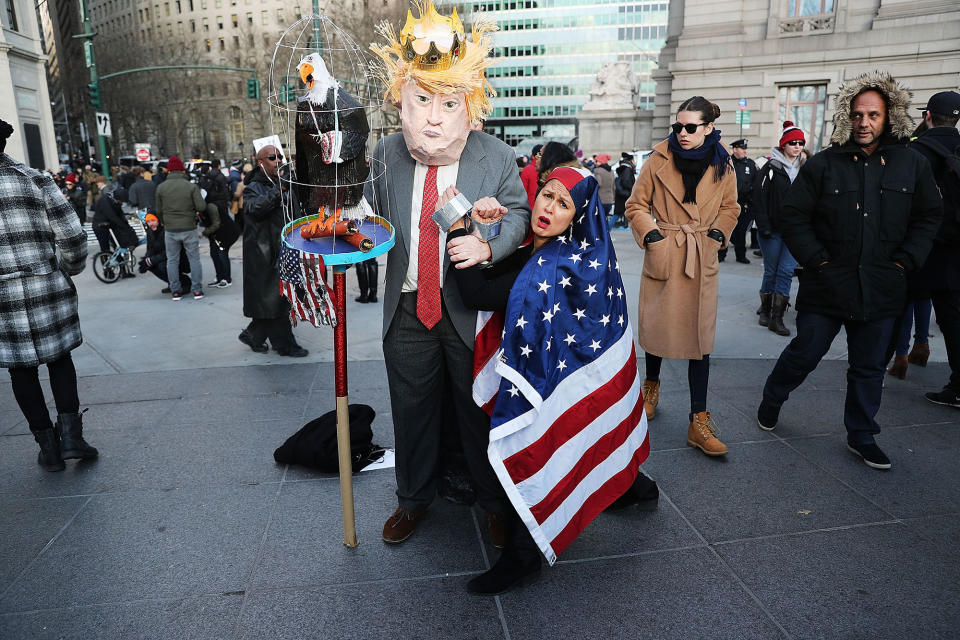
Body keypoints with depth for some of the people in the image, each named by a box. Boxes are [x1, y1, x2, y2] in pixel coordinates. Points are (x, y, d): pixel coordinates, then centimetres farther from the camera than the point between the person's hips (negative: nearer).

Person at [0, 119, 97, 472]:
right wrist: (69, 269, 12)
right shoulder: (34, 180, -2)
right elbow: (73, 236, -5)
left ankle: (48, 446, 17)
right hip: (49, 289, 0)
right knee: (59, 357, 17)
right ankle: (70, 433, 6)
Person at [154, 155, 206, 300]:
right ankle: (197, 290, 7)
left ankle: (175, 291, 13)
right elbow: (201, 207, -12)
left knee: (172, 260, 11)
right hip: (189, 229, -1)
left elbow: (159, 210, 4)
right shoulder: (191, 186, -7)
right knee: (194, 259, 7)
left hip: (170, 230, 2)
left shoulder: (161, 187, -1)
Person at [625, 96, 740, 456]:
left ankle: (699, 421, 5)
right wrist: (651, 235, -9)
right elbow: (636, 205, 4)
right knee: (656, 326, 8)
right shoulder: (658, 162, -4)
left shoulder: (722, 166, 1)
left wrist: (717, 235, 0)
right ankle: (652, 384, 39)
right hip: (663, 256, -1)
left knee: (700, 335, 0)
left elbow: (730, 207, 15)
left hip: (702, 261, 1)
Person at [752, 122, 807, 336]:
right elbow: (759, 198, -7)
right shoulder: (771, 167, -2)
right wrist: (764, 227, -14)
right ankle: (765, 309, 24)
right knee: (771, 271, 5)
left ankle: (777, 318, 1)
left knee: (786, 271, -3)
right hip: (773, 230, -3)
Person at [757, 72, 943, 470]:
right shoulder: (823, 165, -4)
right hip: (826, 286, -3)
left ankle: (861, 435, 29)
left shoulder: (912, 165, 5)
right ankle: (771, 401, 31)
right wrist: (818, 259, -10)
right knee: (804, 355, 6)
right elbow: (793, 218, -3)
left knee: (868, 368, 13)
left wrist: (905, 261, 1)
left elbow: (929, 217, 12)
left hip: (881, 291, 3)